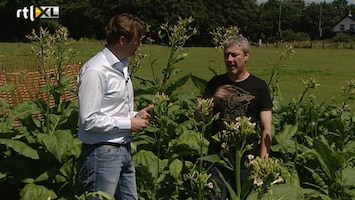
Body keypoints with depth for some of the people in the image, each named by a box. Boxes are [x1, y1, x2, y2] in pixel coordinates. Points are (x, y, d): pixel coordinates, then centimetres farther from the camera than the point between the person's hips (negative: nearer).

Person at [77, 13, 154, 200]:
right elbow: (89, 120, -21)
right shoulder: (95, 71, -19)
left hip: (124, 149, 9)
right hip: (102, 154, -9)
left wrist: (136, 115, 0)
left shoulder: (122, 65, 9)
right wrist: (130, 123, -14)